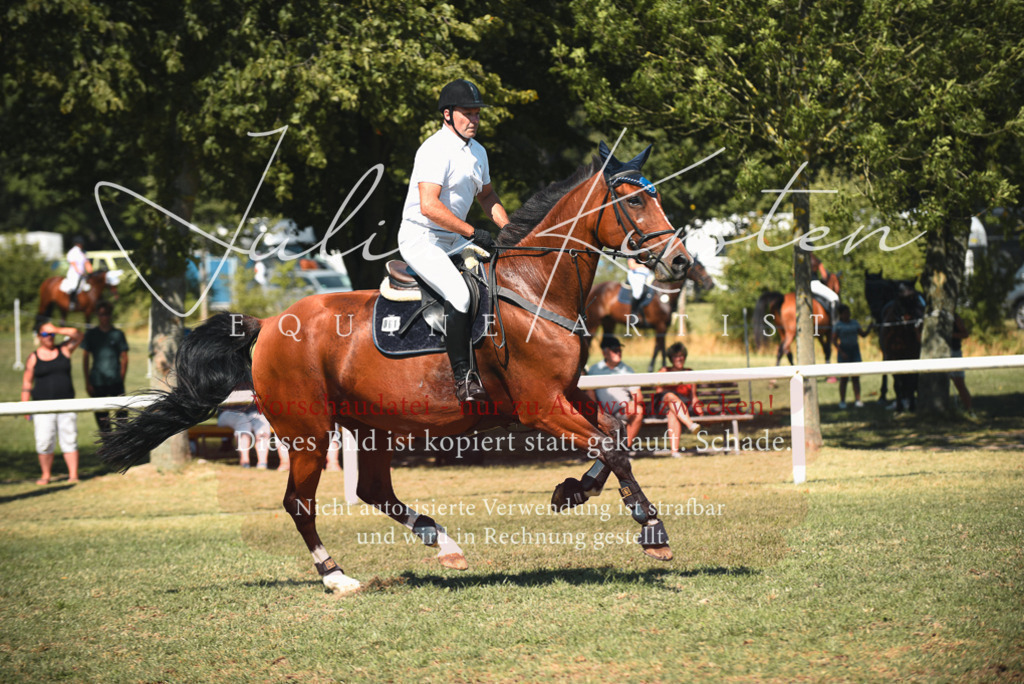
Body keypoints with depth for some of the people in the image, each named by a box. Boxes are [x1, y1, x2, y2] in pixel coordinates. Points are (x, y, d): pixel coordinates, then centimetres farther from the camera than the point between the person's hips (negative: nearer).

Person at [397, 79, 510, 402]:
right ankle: (464, 379, -23)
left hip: (454, 240, 9)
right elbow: (429, 206, -29)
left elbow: (486, 195, 26)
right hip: (421, 239, -9)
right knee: (459, 294, -27)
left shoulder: (477, 152, 11)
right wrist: (472, 232, -27)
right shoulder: (435, 150, -18)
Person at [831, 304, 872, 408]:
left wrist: (869, 328, -4)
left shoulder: (855, 323, 12)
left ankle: (857, 400, -3)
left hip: (855, 350, 4)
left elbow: (863, 334, 15)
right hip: (844, 351, -4)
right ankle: (842, 401, 2)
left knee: (856, 376, -1)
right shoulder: (838, 325, -2)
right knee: (844, 377, -3)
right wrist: (841, 352, -17)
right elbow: (834, 341, -6)